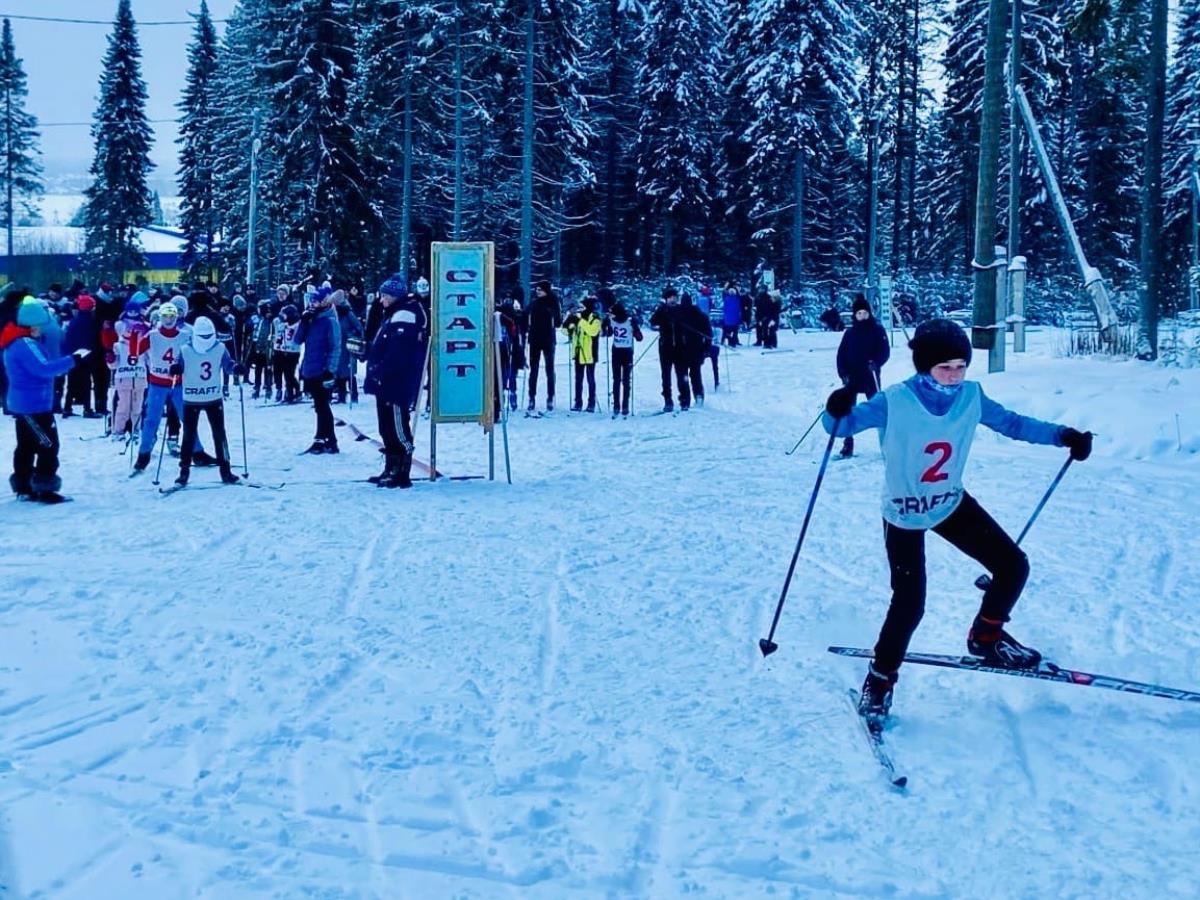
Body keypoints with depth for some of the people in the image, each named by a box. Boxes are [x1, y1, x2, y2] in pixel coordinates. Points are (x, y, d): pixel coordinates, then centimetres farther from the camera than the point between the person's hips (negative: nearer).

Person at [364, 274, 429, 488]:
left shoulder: (405, 315, -15)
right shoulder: (392, 314, 20)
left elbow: (398, 352, -24)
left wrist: (380, 372, -22)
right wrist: (375, 371, 16)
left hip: (397, 384, -11)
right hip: (385, 384, 11)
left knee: (398, 428, -8)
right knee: (387, 429, 16)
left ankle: (402, 474, -5)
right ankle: (391, 469, 24)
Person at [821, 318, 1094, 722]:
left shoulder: (971, 396, -10)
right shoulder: (894, 402, -24)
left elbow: (1012, 423, 4)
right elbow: (843, 425, -22)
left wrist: (1063, 436, -4)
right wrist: (836, 412, -45)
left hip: (952, 504, 5)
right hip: (904, 514, -5)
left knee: (1013, 566, 3)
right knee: (910, 602, -12)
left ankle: (985, 637, 30)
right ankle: (880, 678, 13)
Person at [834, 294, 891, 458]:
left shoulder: (878, 330, -1)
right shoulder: (849, 332, 5)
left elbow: (885, 351, -5)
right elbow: (841, 354, 4)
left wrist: (876, 363, -23)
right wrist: (843, 374, -8)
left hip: (871, 377, -3)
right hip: (852, 377, 3)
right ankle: (847, 446, 7)